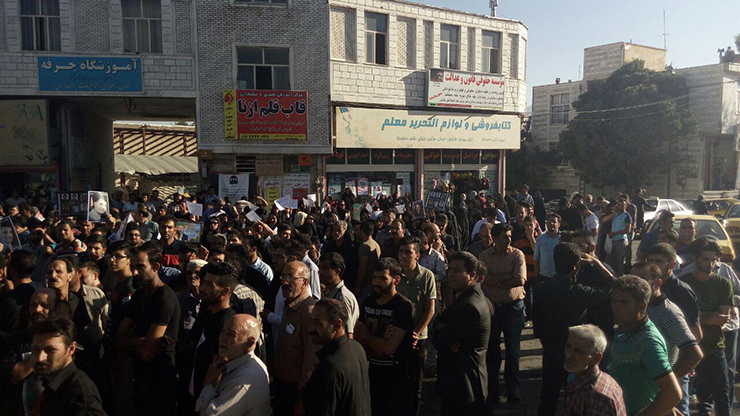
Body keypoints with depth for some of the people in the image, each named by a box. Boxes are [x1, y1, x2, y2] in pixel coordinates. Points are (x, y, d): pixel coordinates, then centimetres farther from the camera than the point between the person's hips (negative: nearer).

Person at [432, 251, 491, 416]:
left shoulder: (468, 306, -26)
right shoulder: (470, 296, 8)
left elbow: (438, 341, -21)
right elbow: (440, 319, 9)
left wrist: (439, 328, 0)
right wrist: (443, 328, -13)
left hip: (462, 386, -10)